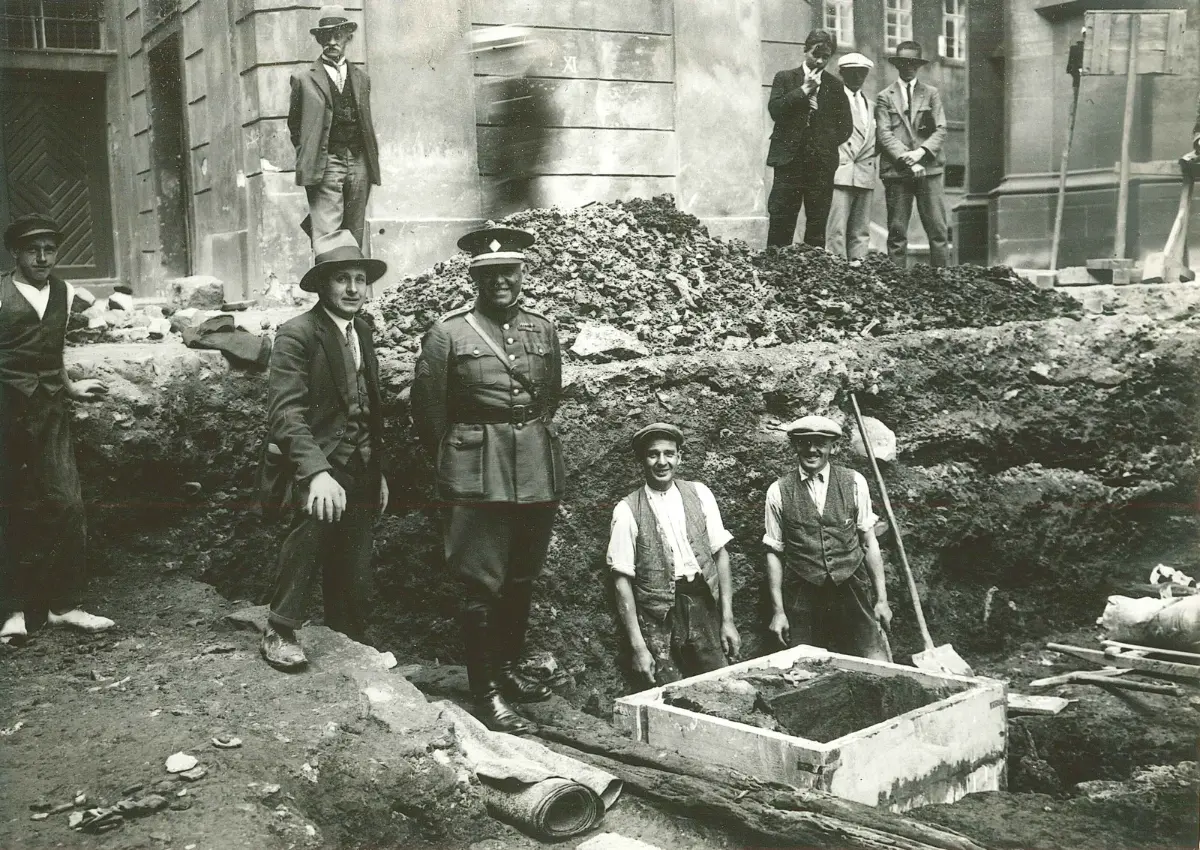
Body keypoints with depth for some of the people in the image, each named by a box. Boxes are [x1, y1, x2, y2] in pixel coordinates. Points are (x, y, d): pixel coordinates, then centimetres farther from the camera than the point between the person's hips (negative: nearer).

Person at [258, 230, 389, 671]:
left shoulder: (362, 332, 13)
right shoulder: (296, 335, -12)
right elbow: (285, 414, -22)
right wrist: (317, 472, -35)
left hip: (360, 472, 7)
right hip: (317, 467, -7)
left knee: (354, 583, 11)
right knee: (314, 520, -34)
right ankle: (280, 633, -19)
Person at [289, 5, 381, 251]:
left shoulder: (361, 78, 19)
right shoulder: (304, 79, 8)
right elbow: (294, 125, 12)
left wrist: (372, 162, 10)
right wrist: (308, 159, 5)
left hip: (359, 163, 4)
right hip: (325, 164, -4)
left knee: (354, 239, 3)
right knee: (326, 239, -15)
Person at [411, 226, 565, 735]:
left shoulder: (543, 330, 9)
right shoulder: (448, 333, -5)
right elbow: (427, 408, 1)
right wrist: (452, 464, 7)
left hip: (538, 472, 5)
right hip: (478, 477, -5)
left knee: (522, 580, 15)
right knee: (482, 585, -2)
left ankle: (508, 670, 31)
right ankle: (486, 693, 6)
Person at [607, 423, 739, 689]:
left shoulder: (699, 494, 5)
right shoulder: (628, 511, -4)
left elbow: (720, 554, 7)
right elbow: (622, 580, -5)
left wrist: (727, 620, 2)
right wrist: (637, 646, -9)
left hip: (705, 610, 3)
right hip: (658, 620, -2)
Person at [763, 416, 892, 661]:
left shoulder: (854, 483, 3)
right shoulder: (778, 492, 0)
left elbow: (869, 542, 6)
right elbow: (774, 552, 4)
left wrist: (882, 599, 3)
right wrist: (778, 611, 1)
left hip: (853, 594, 1)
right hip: (802, 599, 0)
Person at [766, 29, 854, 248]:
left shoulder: (834, 86, 12)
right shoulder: (785, 78, 9)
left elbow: (846, 125, 12)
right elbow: (775, 110, -6)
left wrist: (827, 143, 0)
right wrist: (803, 90, -8)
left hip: (822, 163, 1)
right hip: (789, 159, -1)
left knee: (817, 227, 1)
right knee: (780, 223, -5)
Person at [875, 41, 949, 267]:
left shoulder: (931, 94, 15)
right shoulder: (884, 97, 10)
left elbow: (941, 130, 7)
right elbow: (884, 133, 0)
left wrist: (921, 152, -11)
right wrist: (906, 159, -13)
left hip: (929, 167, 1)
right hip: (897, 171, -1)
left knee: (937, 229, -4)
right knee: (897, 232, -2)